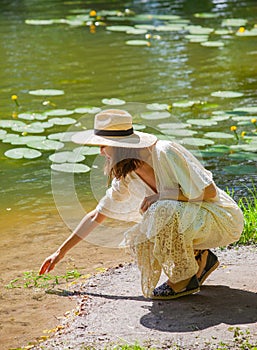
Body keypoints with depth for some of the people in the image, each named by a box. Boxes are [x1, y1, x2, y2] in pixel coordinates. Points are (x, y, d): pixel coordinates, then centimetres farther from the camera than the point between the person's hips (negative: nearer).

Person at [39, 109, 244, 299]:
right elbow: (96, 216, 10)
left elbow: (209, 191, -23)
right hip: (191, 218, 8)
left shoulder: (165, 153, -25)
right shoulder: (126, 176, -1)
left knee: (163, 211, -32)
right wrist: (61, 252, 11)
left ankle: (185, 279, -13)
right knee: (138, 239, -4)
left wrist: (161, 196, -27)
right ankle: (201, 259, 10)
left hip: (222, 218, -8)